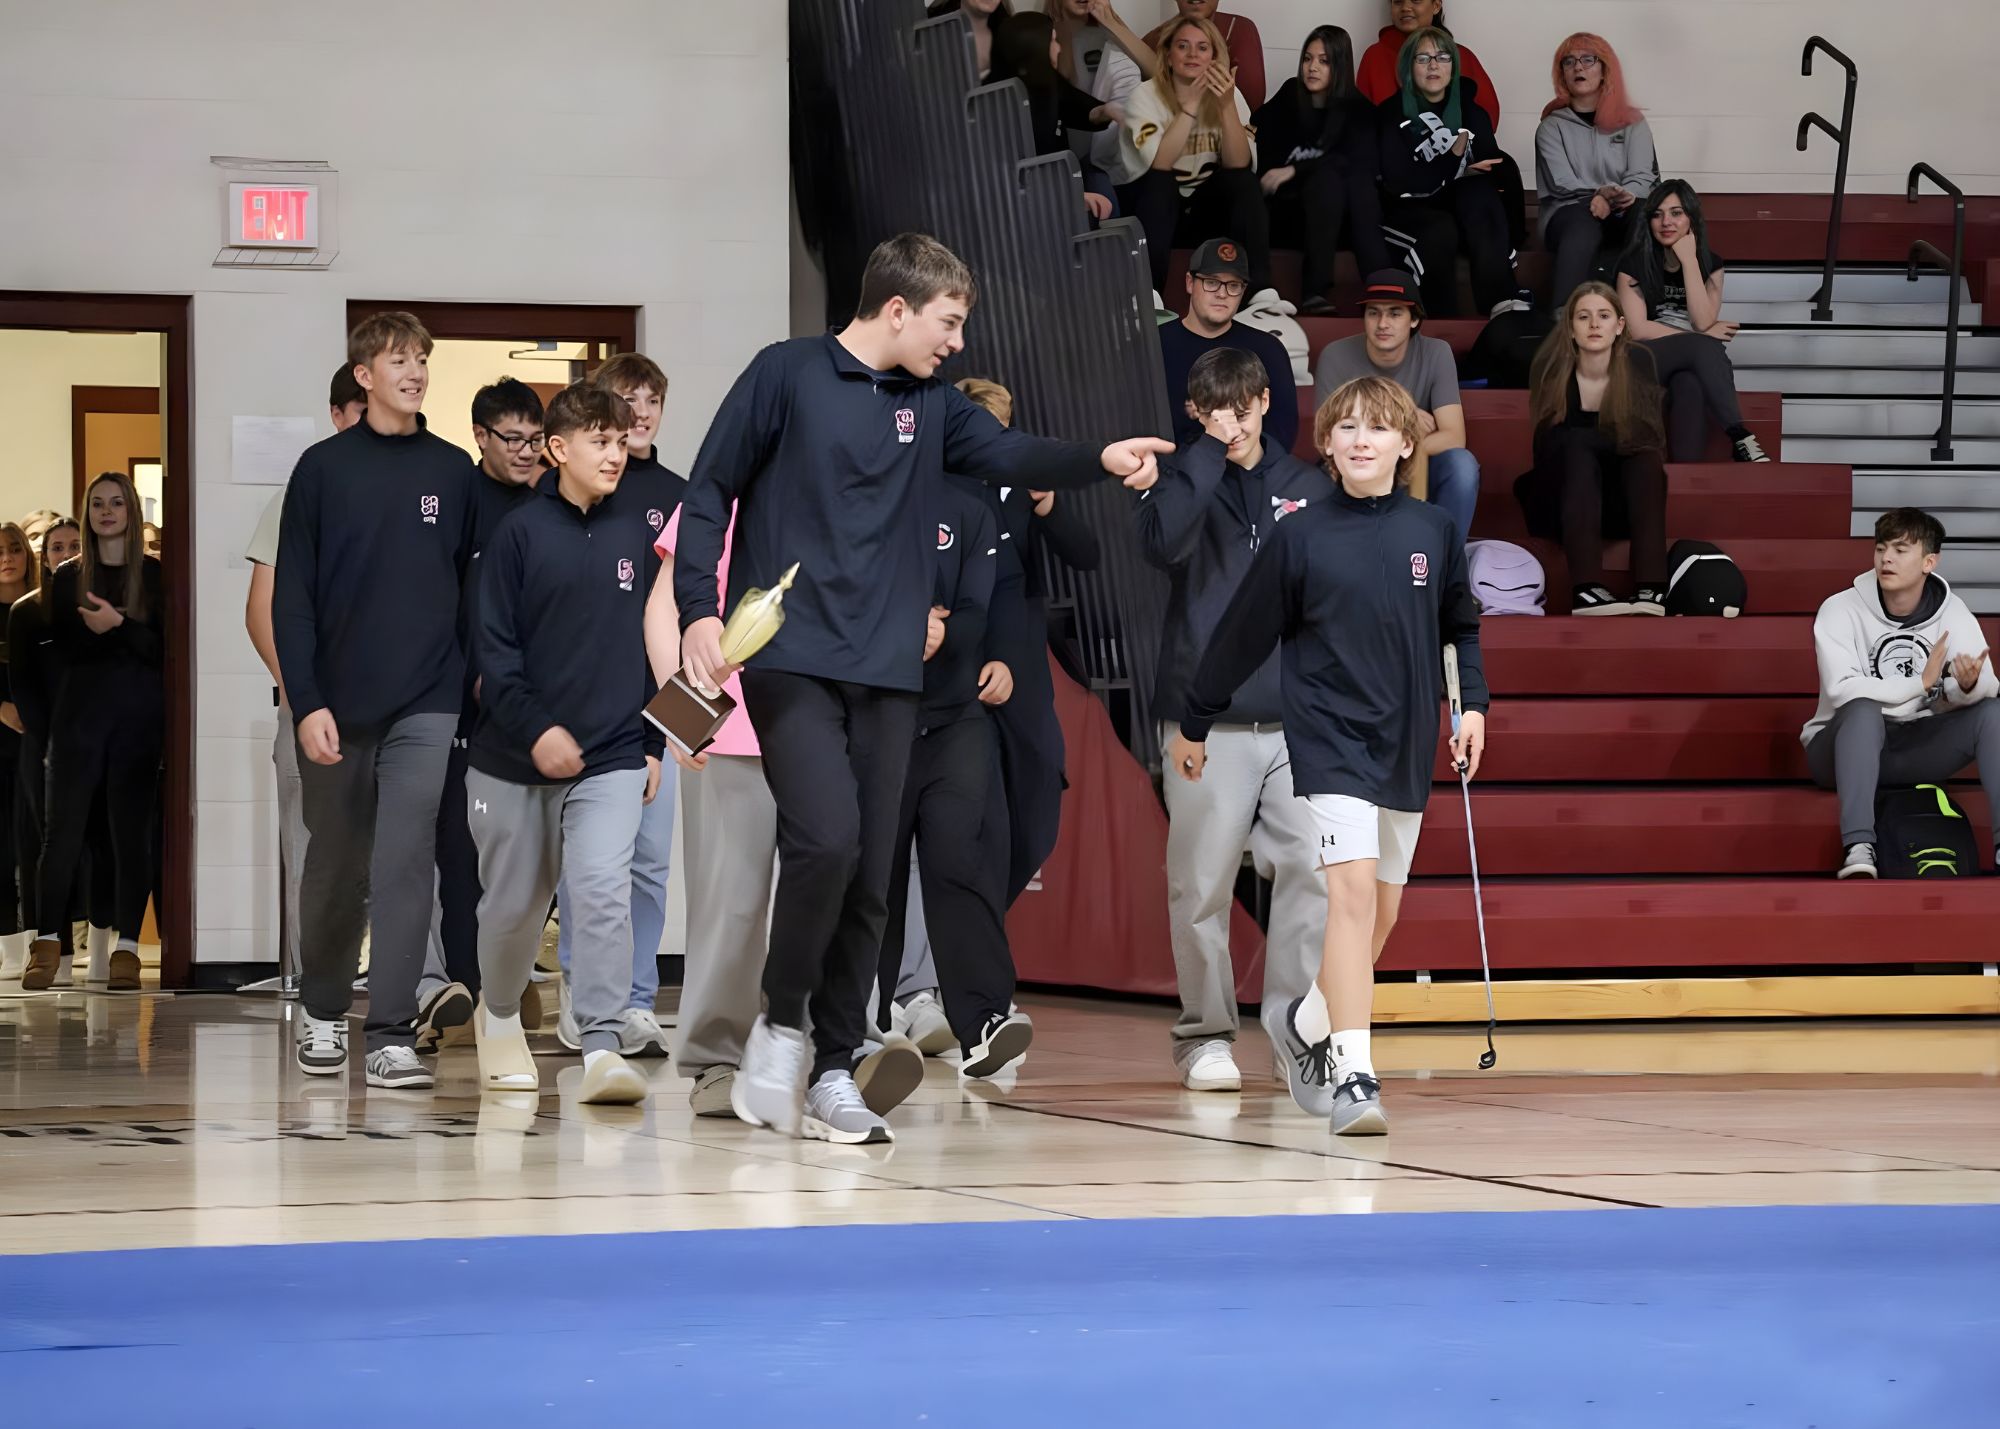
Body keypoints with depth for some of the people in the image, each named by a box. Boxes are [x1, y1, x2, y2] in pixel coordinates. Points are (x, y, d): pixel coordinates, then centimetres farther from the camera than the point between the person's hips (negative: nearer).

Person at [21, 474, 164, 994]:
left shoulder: (155, 575, 4)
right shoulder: (68, 578, 11)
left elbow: (167, 649, -5)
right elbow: (60, 651, 5)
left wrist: (118, 626, -18)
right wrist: (107, 633, -9)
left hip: (140, 718, -2)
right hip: (80, 716, 2)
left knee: (133, 831, -2)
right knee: (63, 828, -4)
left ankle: (127, 948, 0)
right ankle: (47, 943, 2)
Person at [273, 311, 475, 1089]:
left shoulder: (453, 471, 7)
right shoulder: (323, 468, 0)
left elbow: (471, 584, 11)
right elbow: (293, 596, -2)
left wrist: (477, 678, 5)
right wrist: (307, 702, -10)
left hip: (426, 705, 0)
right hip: (339, 704, 0)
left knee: (407, 865, -9)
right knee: (336, 866, 11)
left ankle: (392, 1035, -9)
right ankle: (322, 1012, 30)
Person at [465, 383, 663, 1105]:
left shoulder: (638, 529, 5)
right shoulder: (521, 531, -4)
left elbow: (655, 639, 10)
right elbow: (492, 645, -6)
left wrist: (653, 744, 7)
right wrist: (535, 729, -16)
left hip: (613, 757, 1)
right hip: (514, 758, -1)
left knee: (603, 894, -17)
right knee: (514, 903, 13)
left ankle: (602, 1046, -18)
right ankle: (497, 1016, 38)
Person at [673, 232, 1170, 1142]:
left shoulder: (931, 404, 14)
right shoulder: (789, 373, 0)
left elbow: (1005, 454, -2)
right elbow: (710, 492, 0)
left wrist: (1100, 460, -21)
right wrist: (698, 609, -10)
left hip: (886, 671, 5)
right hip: (790, 656, -5)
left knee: (868, 879, 3)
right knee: (825, 839, -21)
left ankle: (833, 1070, 11)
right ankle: (781, 1025, -2)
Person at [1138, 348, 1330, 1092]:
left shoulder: (1308, 486, 11)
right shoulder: (1183, 480, 3)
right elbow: (1161, 542, -20)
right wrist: (1208, 451, -17)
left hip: (1298, 720, 2)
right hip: (1205, 718, -2)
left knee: (1311, 871, -7)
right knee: (1202, 884, 0)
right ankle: (1205, 1032, 10)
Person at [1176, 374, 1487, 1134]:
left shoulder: (1434, 532, 2)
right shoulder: (1300, 536, -5)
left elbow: (1461, 627, 17)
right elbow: (1243, 635, 4)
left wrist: (1472, 703, 4)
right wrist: (1194, 724, 11)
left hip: (1406, 743, 4)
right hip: (1330, 736, -4)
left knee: (1382, 911, 12)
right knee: (1352, 887, -19)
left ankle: (1307, 1023, 37)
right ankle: (1351, 1075, -22)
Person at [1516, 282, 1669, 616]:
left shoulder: (1638, 366, -6)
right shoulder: (1553, 370, -10)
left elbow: (1649, 441, -6)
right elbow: (1547, 447, -13)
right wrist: (1616, 441, -20)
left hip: (1621, 504, 2)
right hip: (1560, 505, -2)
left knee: (1647, 460, -28)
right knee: (1577, 447, -31)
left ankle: (1652, 588, -45)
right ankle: (1586, 588, -50)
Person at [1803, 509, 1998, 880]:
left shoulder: (1952, 612, -4)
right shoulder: (1841, 610, -12)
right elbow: (1842, 690, -25)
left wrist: (1969, 686, -41)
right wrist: (1921, 682, -30)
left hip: (1916, 751, 3)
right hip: (1847, 746, -3)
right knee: (1864, 711, -36)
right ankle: (1858, 849, -48)